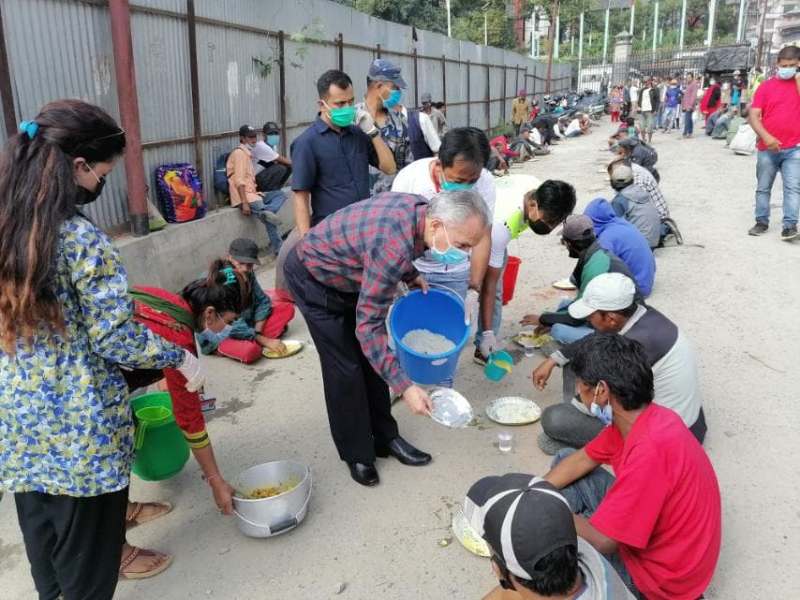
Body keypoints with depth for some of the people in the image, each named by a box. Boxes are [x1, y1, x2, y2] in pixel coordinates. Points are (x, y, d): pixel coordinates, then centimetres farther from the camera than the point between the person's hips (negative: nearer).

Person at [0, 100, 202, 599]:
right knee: (87, 540, 13)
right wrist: (181, 357, -5)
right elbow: (116, 339, -19)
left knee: (41, 530, 25)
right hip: (79, 424, -7)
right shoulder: (82, 239, -21)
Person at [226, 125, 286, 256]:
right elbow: (239, 181, -18)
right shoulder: (239, 153, -8)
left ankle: (266, 212, -24)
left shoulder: (247, 153, 22)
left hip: (252, 193, 10)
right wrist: (244, 203, -24)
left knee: (280, 194, 3)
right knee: (270, 219, -21)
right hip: (244, 196, -10)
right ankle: (278, 249, -15)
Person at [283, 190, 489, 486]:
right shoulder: (396, 245, -40)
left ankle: (384, 437, 21)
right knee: (345, 367, -5)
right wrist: (405, 387, -35)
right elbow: (368, 325, -35)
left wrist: (410, 275, -6)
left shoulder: (421, 208, -15)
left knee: (372, 358, 8)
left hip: (349, 276, 8)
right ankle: (357, 454, 13)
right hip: (314, 277, -8)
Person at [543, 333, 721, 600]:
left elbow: (601, 542, -32)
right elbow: (581, 460, 5)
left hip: (658, 575, -8)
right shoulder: (637, 417, -9)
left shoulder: (649, 451, -37)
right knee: (565, 458, 8)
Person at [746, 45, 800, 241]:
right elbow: (754, 115, -4)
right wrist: (766, 137, -17)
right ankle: (762, 222, 20)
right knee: (763, 187, 9)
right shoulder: (766, 86, 3)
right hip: (768, 148, 1)